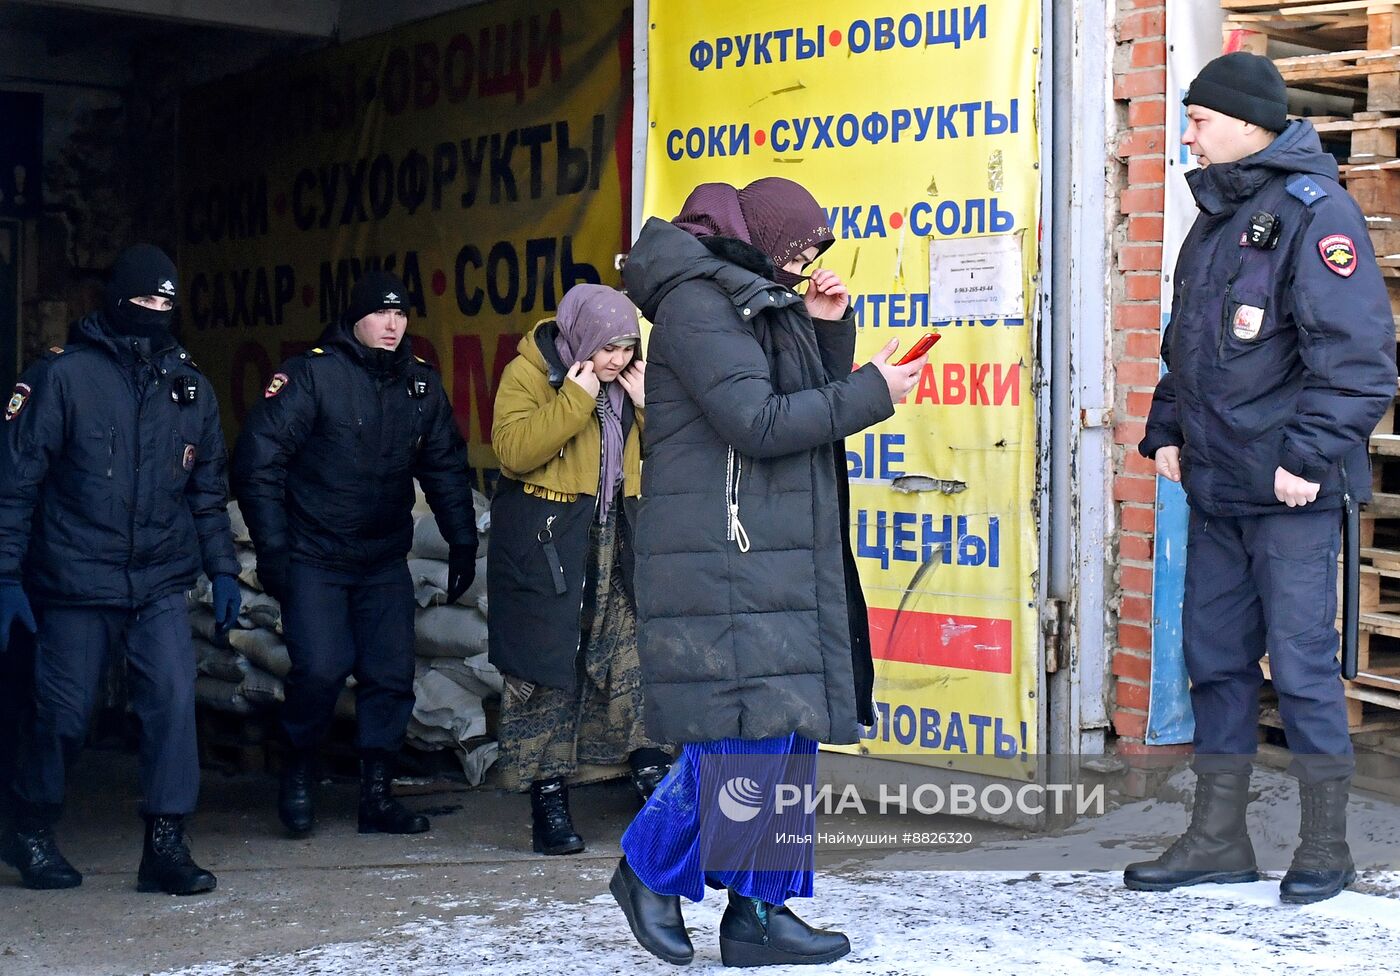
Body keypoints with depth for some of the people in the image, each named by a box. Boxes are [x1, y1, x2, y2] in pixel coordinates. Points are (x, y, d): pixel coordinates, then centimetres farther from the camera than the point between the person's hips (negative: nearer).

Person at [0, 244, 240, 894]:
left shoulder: (190, 387, 9)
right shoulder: (63, 376, -6)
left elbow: (208, 490, 17)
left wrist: (222, 570, 11)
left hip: (162, 584, 3)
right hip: (77, 584, -3)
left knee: (174, 700, -10)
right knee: (63, 716, 4)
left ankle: (165, 843, 0)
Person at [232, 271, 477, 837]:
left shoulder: (421, 386, 6)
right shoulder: (311, 375, -10)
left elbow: (447, 467, 15)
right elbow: (258, 460, -12)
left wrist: (462, 542, 9)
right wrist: (272, 549, -15)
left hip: (384, 561, 5)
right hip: (313, 559, -5)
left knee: (391, 676, 1)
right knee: (322, 669, -16)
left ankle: (377, 795, 14)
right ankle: (296, 770, 10)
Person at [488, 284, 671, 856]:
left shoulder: (627, 380, 12)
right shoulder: (529, 373, -7)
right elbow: (514, 449, -22)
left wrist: (646, 403, -2)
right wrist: (576, 398, -23)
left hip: (614, 541, 5)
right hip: (544, 543, -5)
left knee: (631, 657, 1)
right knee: (548, 670, -2)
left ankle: (652, 776, 9)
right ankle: (549, 800, 5)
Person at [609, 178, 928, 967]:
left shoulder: (763, 303, 20)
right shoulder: (697, 301, -10)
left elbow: (804, 408, 22)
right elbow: (756, 422, -19)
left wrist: (831, 330, 8)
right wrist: (872, 392, -12)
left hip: (778, 558, 10)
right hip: (722, 560, -10)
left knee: (782, 732, 7)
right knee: (744, 728, -10)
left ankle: (760, 908, 12)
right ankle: (652, 870, 7)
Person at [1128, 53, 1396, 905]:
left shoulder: (1313, 211, -11)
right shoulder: (1219, 215, 16)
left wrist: (1310, 458, -19)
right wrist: (1168, 431, 14)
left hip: (1289, 491, -8)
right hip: (1215, 485, 8)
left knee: (1302, 661, -1)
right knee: (1216, 657, 11)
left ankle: (1327, 845, 12)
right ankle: (1219, 839, 21)